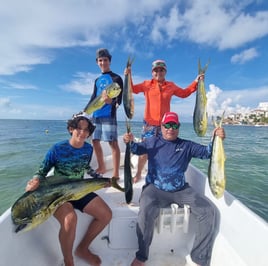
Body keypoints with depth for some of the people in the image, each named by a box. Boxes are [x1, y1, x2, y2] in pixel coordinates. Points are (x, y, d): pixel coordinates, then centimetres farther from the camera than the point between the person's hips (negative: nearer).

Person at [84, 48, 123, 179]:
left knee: (113, 142, -8)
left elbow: (120, 96, -8)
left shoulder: (116, 78, 3)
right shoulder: (97, 80, 21)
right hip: (96, 115, 7)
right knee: (95, 141, 10)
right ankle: (101, 167, 26)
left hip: (109, 115, -7)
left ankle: (116, 174, -4)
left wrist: (114, 102, -30)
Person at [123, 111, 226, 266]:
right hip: (155, 189, -2)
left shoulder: (187, 146, 10)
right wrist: (130, 142, -25)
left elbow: (207, 152, 4)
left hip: (181, 190, 3)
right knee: (146, 211, -30)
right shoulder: (153, 142, 8)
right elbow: (137, 149, -2)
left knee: (209, 211, -12)